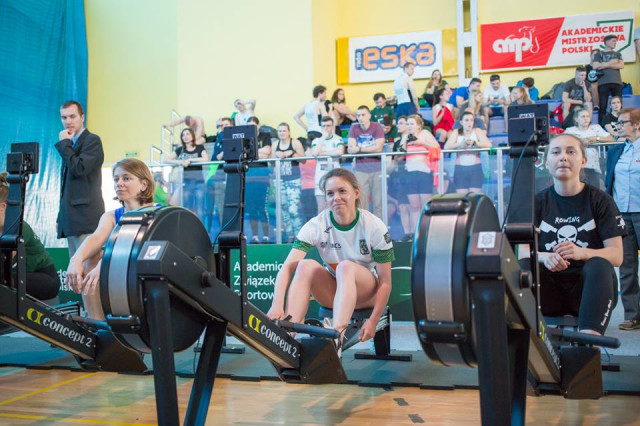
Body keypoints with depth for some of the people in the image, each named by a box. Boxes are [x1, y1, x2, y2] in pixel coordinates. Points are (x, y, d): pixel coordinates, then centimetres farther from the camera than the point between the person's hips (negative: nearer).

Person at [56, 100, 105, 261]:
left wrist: (64, 143, -7)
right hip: (71, 218, 9)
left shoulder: (92, 140, -3)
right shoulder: (70, 144, 22)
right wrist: (61, 217, 22)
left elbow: (79, 169, -18)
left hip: (85, 216, -9)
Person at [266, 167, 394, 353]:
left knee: (346, 266, -34)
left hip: (367, 292, -2)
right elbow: (287, 267, -25)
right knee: (306, 265, -28)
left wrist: (373, 320, -21)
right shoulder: (316, 225, -14)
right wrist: (277, 305, -41)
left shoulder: (374, 227, -15)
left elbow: (385, 282, -12)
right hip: (333, 292, 2)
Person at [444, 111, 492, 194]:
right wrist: (461, 144, -25)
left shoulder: (477, 131, 6)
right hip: (460, 169, 1)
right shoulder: (456, 133, 7)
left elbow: (488, 144, -9)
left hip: (475, 168, 0)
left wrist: (474, 143, -25)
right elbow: (446, 147, -9)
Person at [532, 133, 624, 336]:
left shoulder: (600, 200, 4)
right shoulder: (538, 202, 10)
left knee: (599, 265, -33)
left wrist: (582, 252, -26)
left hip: (590, 288, -1)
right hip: (551, 290, 2)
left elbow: (617, 255, -5)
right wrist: (544, 257, -25)